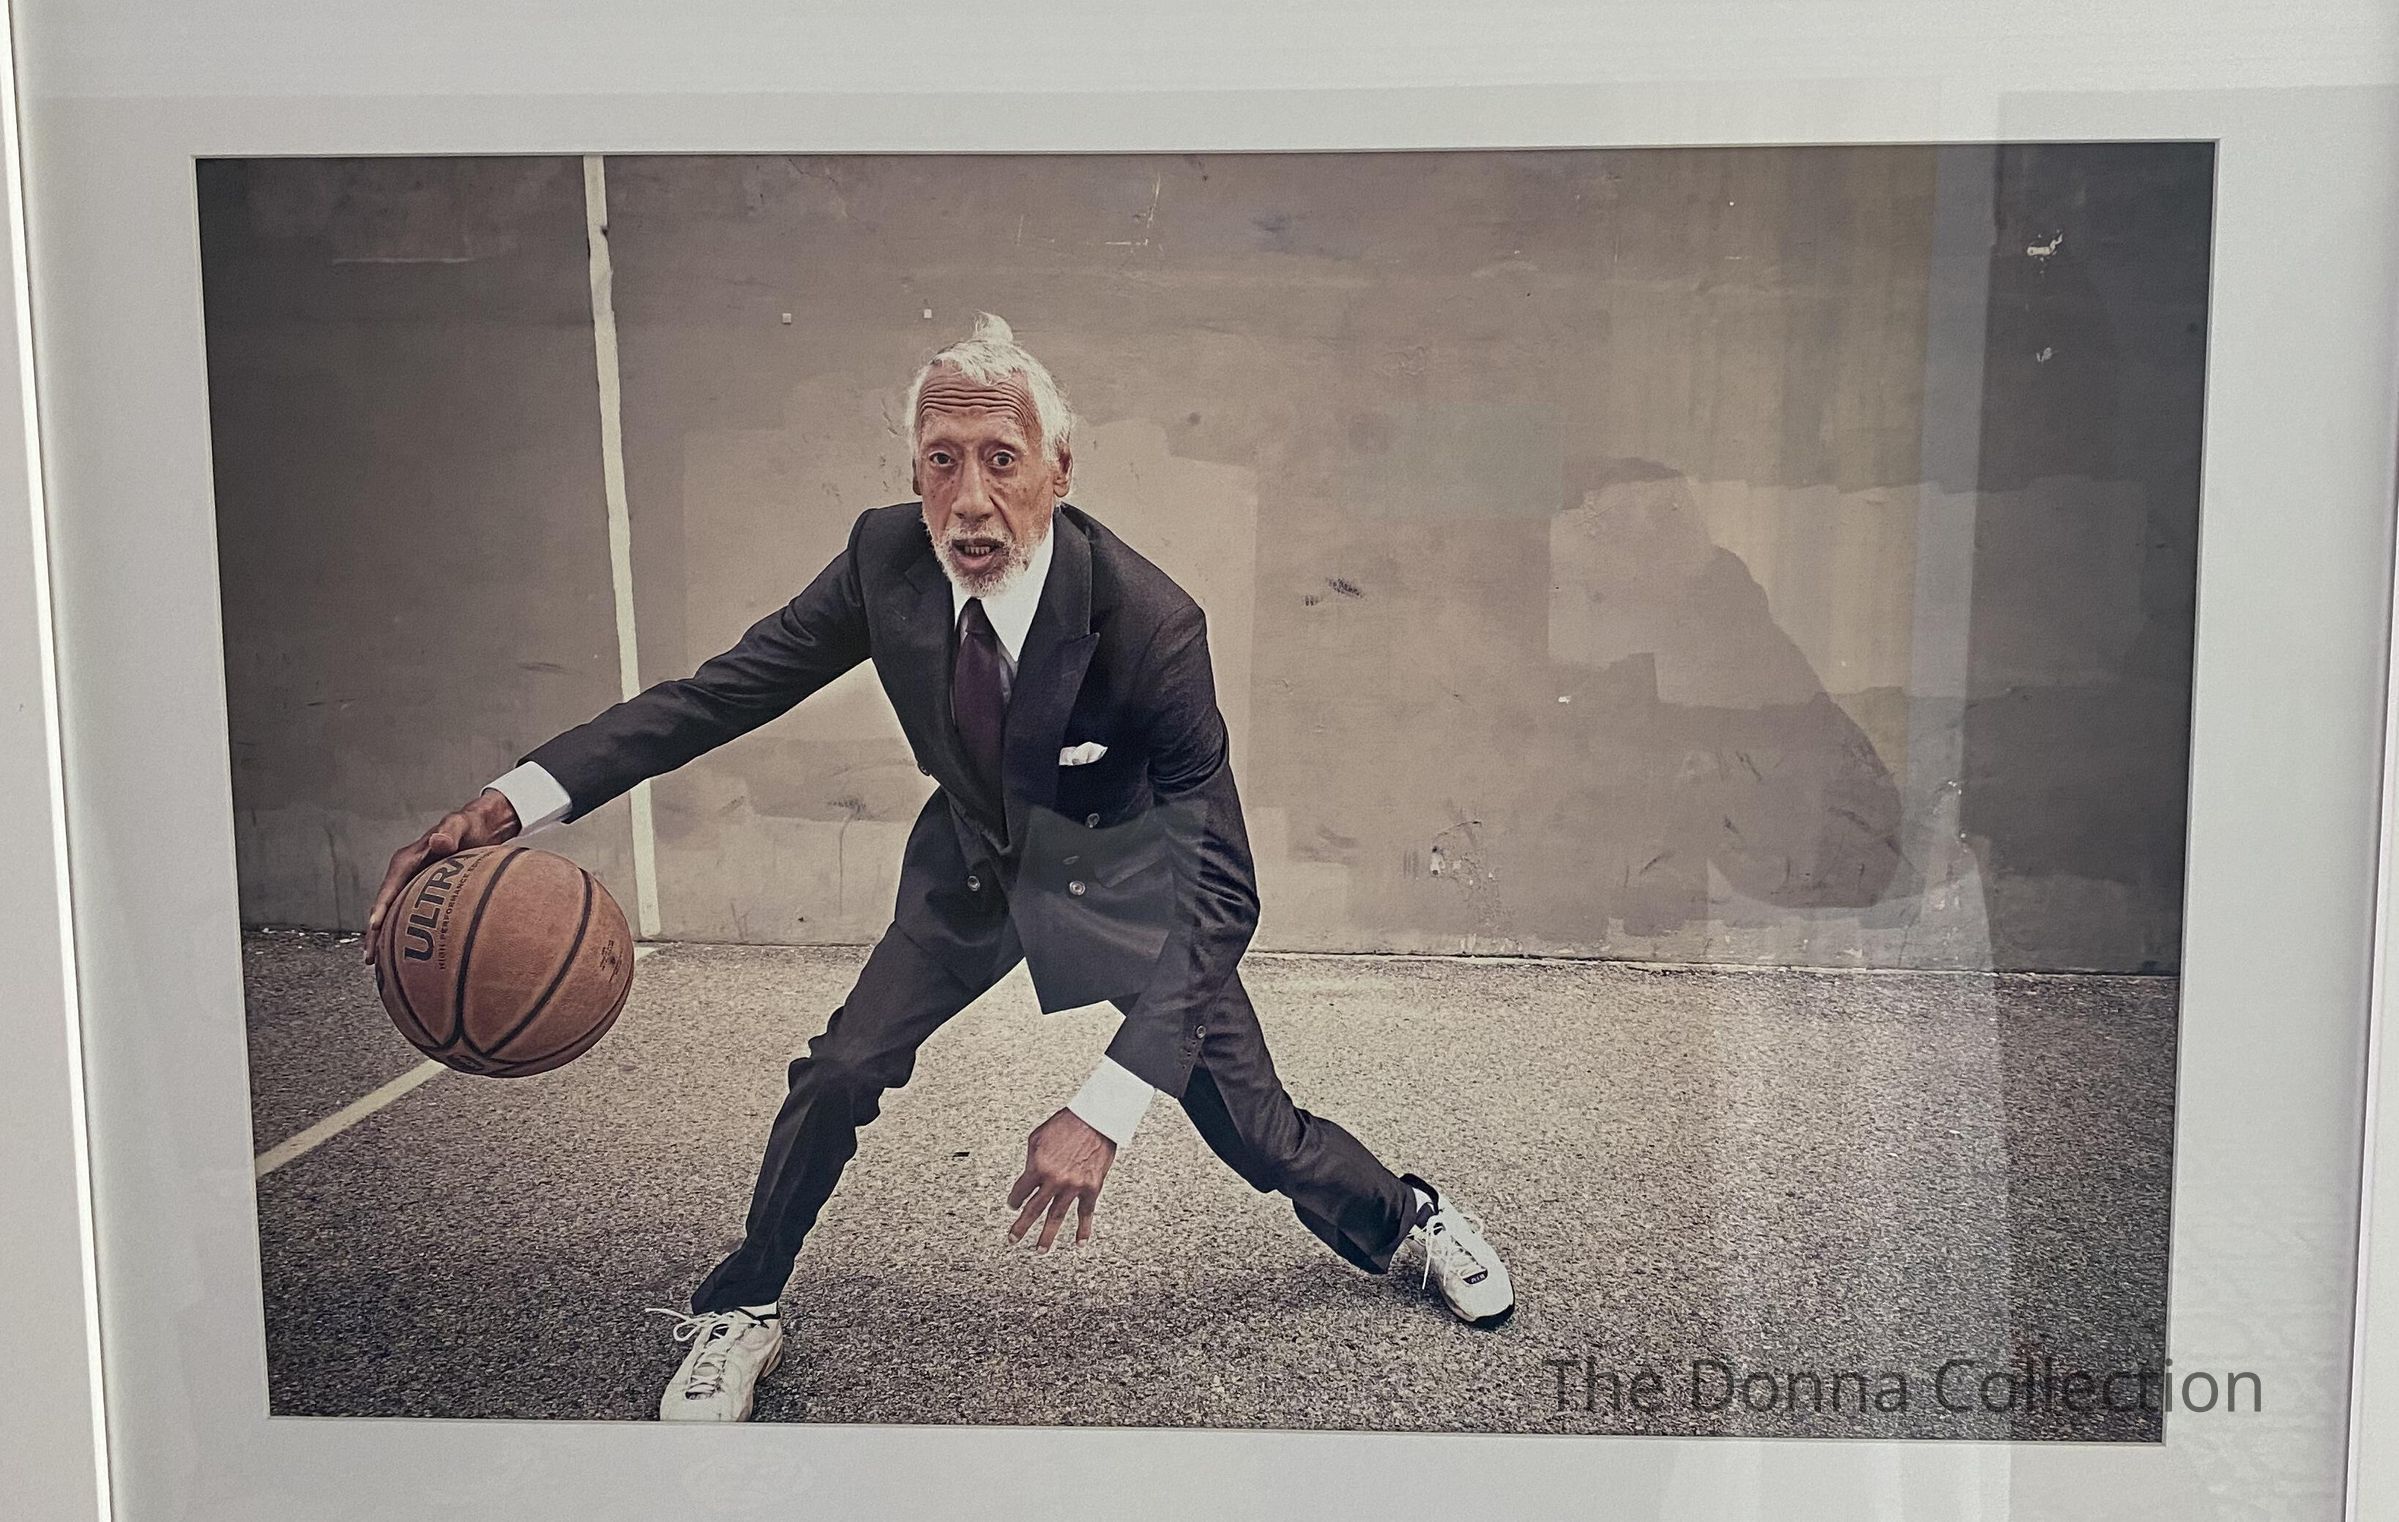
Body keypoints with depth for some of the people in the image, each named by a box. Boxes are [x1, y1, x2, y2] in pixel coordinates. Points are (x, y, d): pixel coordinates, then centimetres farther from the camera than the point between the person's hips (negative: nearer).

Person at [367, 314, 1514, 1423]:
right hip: (974, 856, 3)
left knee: (1252, 1125, 2)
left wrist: (1106, 1108, -46)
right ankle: (740, 1313, 18)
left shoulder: (1150, 622, -37)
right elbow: (725, 690, -18)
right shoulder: (887, 556, -25)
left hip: (1122, 867, -3)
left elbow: (1219, 892, -36)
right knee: (837, 1072, -7)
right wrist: (516, 801, -33)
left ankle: (1412, 1219, 35)